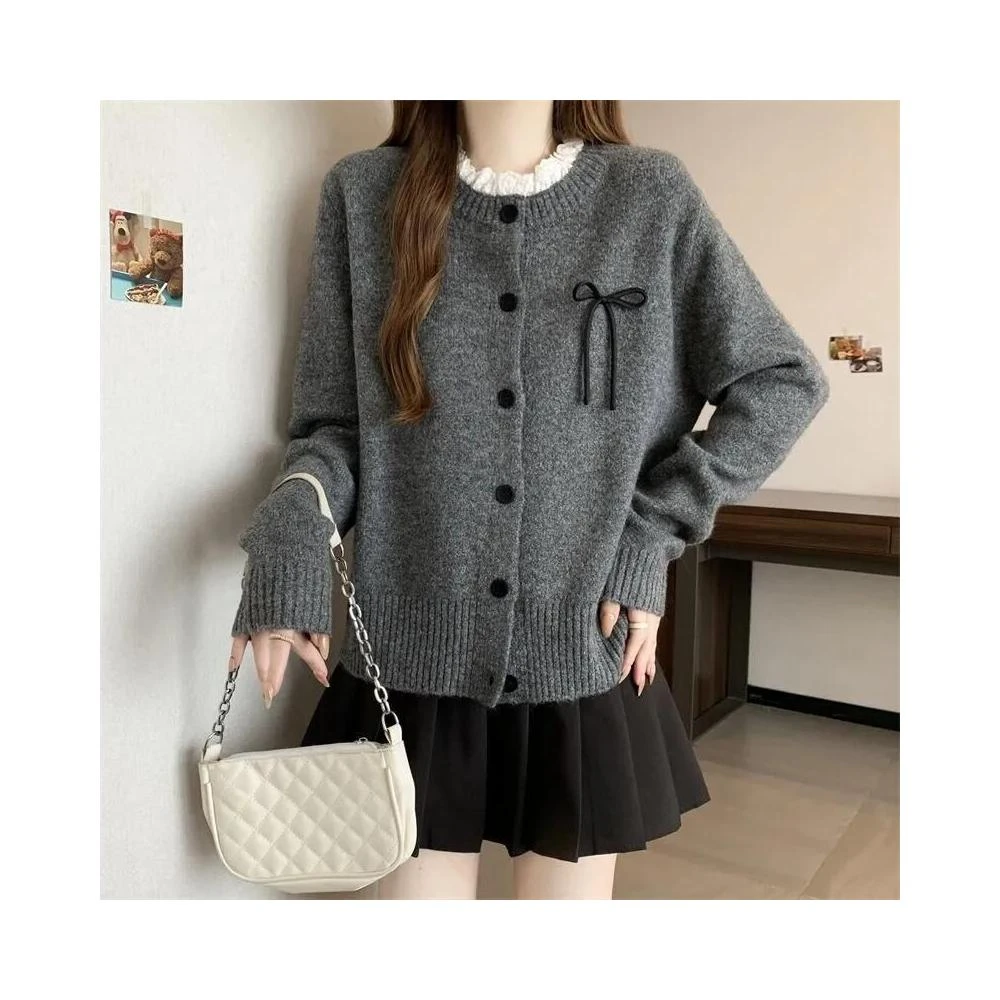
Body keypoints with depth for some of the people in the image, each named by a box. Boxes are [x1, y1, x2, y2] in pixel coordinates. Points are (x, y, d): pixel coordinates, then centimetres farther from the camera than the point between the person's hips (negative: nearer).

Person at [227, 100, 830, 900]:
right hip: (417, 661, 0)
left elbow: (786, 382, 5)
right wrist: (292, 531, -17)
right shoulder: (365, 194, 3)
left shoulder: (652, 195, 2)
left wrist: (653, 531, -2)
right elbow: (334, 422, 4)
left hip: (584, 662, 1)